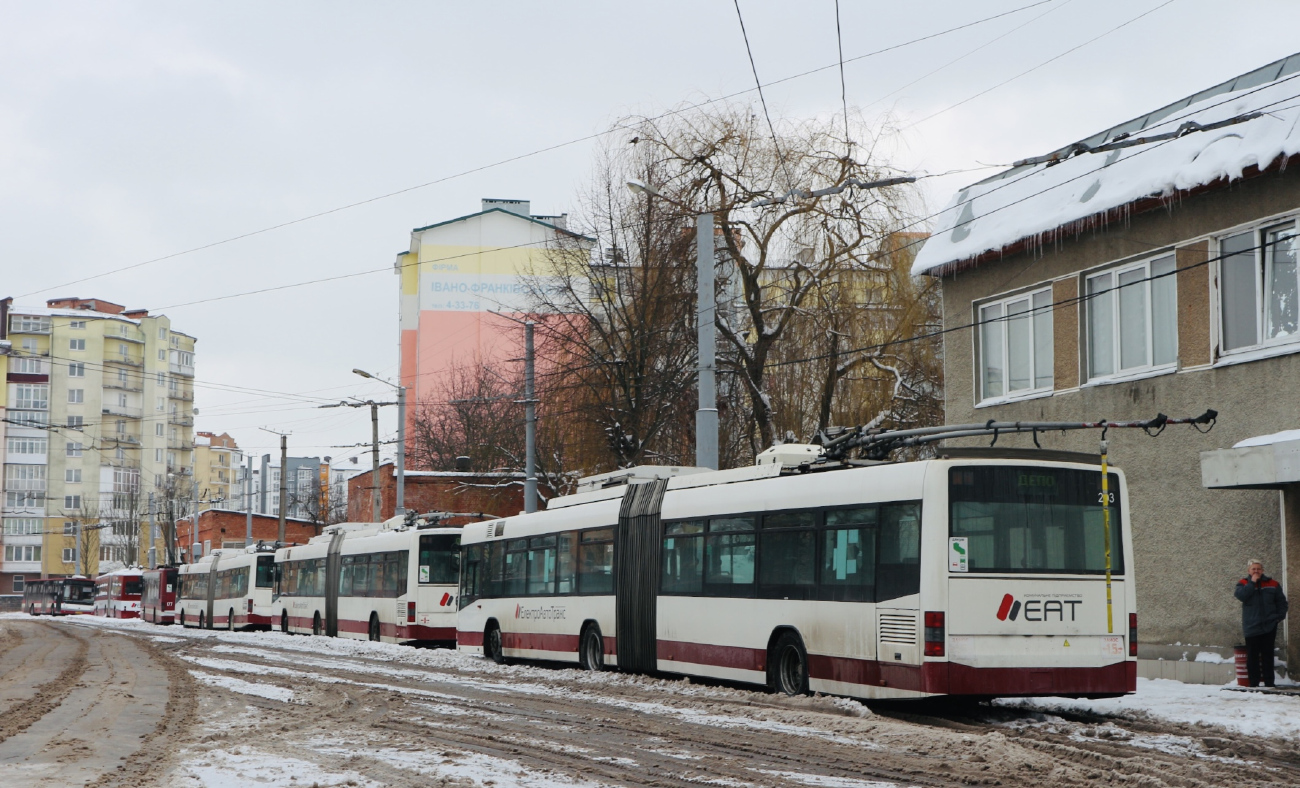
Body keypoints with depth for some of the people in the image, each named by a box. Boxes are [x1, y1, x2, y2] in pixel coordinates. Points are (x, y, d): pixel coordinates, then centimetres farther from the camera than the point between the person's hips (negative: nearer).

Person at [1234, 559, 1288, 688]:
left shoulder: (1272, 584, 6)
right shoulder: (1243, 584, 3)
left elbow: (1281, 601, 12)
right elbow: (1241, 595, -17)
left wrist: (1280, 616, -1)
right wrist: (1252, 583, -14)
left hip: (1269, 626, 1)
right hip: (1251, 627, -1)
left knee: (1267, 655, 2)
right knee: (1252, 656, 1)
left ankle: (1269, 683, 5)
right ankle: (1254, 683, 5)